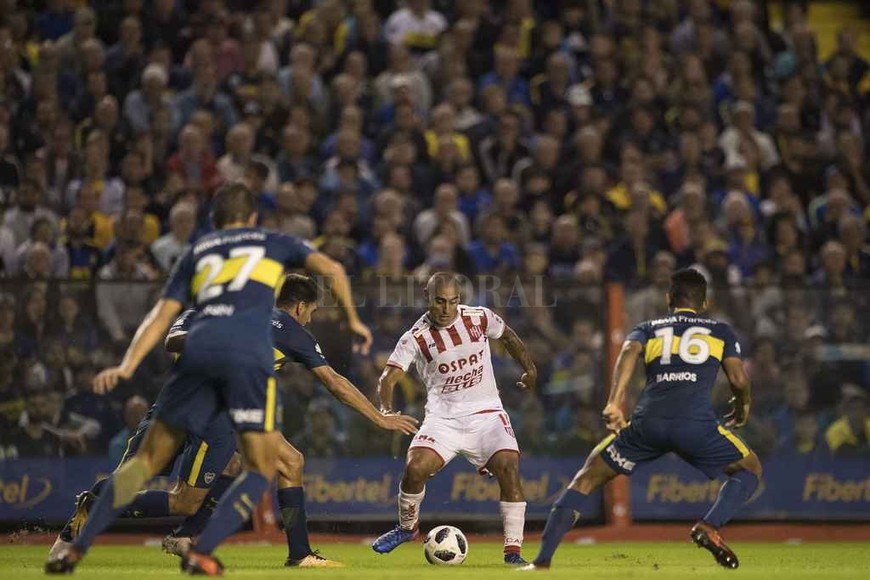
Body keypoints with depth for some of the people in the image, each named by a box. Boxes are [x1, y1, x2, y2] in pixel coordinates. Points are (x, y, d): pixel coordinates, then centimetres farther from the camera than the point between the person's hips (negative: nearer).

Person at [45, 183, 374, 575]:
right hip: (249, 351, -3)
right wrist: (352, 319, 27)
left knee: (149, 459, 8)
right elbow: (331, 269, 14)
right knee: (261, 469, 8)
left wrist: (127, 366, 8)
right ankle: (200, 553, -9)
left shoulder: (195, 254, 28)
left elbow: (160, 316, 17)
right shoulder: (273, 243, 26)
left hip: (198, 349, 3)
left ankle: (76, 549, 0)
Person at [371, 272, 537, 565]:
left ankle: (513, 552, -12)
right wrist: (386, 410, -30)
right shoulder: (416, 338, -8)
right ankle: (407, 527, 12)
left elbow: (508, 337, 19)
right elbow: (388, 377, -12)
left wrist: (529, 367, 19)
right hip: (443, 417, -1)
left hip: (486, 412, 1)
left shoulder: (480, 318, -2)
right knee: (414, 469, -20)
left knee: (509, 468, -21)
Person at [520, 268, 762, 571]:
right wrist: (742, 406, 36)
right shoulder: (720, 331, 25)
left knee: (586, 479, 17)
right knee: (750, 469, 22)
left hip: (647, 422, 1)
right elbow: (739, 380, 13)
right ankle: (709, 526, -5)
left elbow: (629, 351, 2)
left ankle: (542, 560, 6)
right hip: (696, 422, -1)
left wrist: (614, 401, -11)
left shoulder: (648, 328, 25)